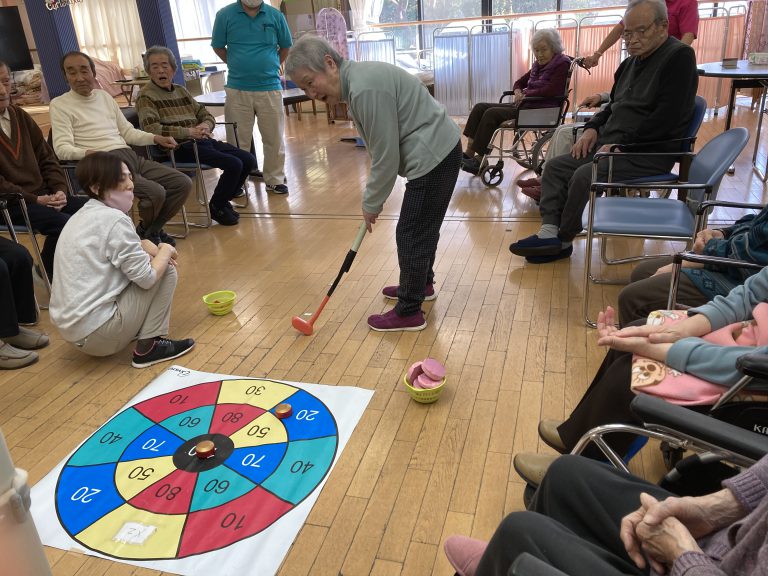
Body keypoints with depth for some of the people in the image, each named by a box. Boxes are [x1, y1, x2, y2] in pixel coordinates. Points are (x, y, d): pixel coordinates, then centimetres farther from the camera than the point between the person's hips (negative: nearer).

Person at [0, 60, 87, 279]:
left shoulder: (20, 116, 13)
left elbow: (47, 158, 13)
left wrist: (60, 190, -4)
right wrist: (36, 200, -17)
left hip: (43, 194, 7)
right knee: (64, 223, -28)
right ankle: (50, 273, -3)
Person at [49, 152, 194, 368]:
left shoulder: (83, 215, 11)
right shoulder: (114, 220, -17)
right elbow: (147, 278, -17)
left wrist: (147, 248, 1)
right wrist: (165, 251, 1)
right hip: (96, 334, -9)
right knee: (166, 270, -1)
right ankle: (149, 347, -1)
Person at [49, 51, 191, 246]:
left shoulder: (104, 96, 21)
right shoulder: (60, 104, 2)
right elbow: (62, 149, -9)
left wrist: (155, 138, 8)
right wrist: (87, 152, -29)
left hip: (131, 156, 7)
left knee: (183, 184, -4)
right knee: (155, 192, -27)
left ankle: (151, 229, 13)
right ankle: (147, 231, 6)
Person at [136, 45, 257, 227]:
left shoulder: (181, 90, 21)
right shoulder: (146, 96, -2)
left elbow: (205, 114, 22)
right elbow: (152, 129, -16)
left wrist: (206, 125, -4)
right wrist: (189, 132, -21)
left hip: (203, 141, 8)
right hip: (180, 148, -8)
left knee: (248, 159, -2)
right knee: (233, 164, -23)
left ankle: (223, 200, 16)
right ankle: (216, 207, 0)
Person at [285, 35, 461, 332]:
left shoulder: (365, 89, -23)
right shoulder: (356, 79, 9)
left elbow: (386, 156, -21)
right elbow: (384, 148, 15)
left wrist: (372, 204, -8)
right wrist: (373, 197, 15)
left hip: (434, 157, -10)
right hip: (440, 150, 10)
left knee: (411, 235, -3)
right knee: (423, 227, 23)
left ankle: (409, 312, 9)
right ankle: (421, 284, 41)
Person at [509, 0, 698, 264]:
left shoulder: (679, 56, -10)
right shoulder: (631, 62, 17)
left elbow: (667, 117, -20)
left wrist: (621, 143, -20)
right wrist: (593, 127, 6)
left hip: (649, 153, -9)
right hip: (609, 144, 9)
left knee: (584, 176, -27)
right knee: (555, 166, -2)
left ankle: (562, 241, -9)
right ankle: (549, 232, -13)